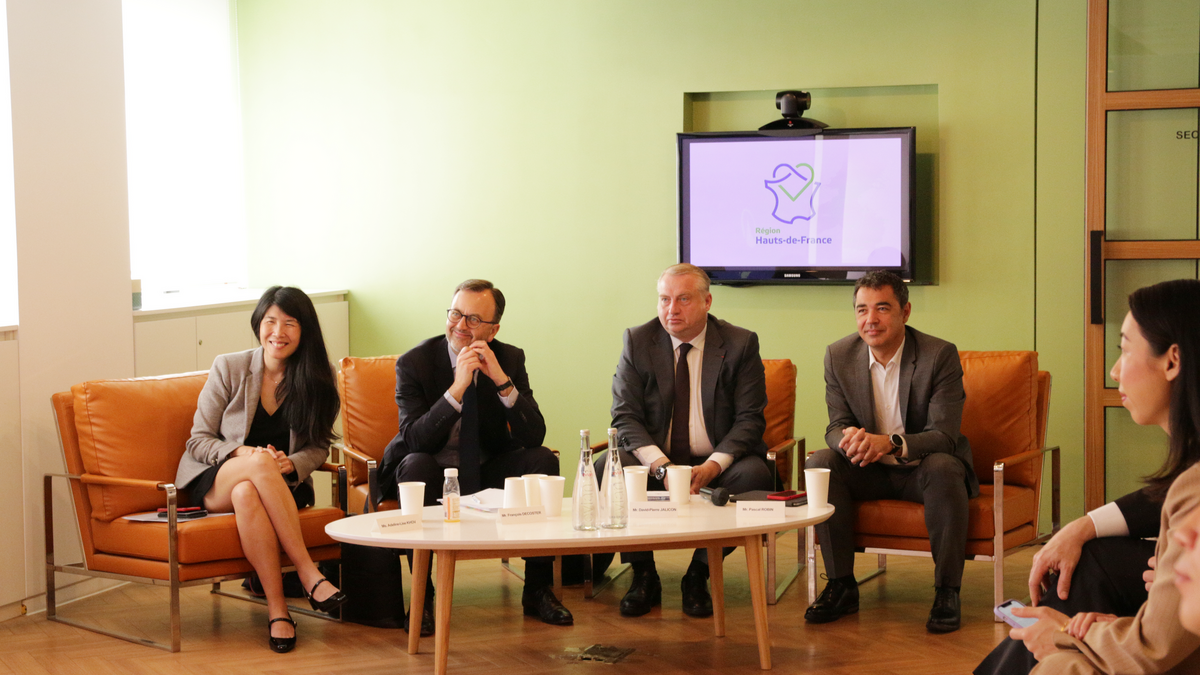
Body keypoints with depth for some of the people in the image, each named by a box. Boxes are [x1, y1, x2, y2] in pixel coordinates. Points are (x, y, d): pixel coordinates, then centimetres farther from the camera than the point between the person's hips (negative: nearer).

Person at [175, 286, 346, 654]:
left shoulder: (315, 381, 2)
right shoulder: (228, 368, -1)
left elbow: (318, 447, 6)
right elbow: (198, 441, -1)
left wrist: (290, 464, -17)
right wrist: (243, 453, -21)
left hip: (283, 485, 1)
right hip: (214, 483, -1)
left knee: (247, 494, -38)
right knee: (259, 461, -37)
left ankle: (278, 609, -38)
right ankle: (308, 573, -38)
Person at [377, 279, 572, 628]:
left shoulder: (509, 359, -5)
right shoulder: (414, 362, -12)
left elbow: (534, 437, -15)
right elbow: (414, 439, -24)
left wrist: (502, 380, -27)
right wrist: (457, 389, -34)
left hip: (487, 472, 3)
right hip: (433, 475, -3)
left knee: (543, 459, -21)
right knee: (416, 464, -35)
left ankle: (538, 589, -13)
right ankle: (421, 595, -25)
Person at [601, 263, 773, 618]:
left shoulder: (741, 344, -2)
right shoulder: (637, 342, 2)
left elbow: (749, 419, -6)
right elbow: (625, 417, -4)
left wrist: (712, 466, -23)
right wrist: (661, 466, -22)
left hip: (718, 464, -1)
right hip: (654, 460, 1)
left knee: (754, 474, -33)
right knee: (606, 467, -29)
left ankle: (698, 575, -14)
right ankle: (643, 576, -11)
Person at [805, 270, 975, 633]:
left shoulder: (940, 355, -16)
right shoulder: (839, 355, -5)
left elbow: (944, 435, -21)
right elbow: (836, 425, -4)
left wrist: (890, 443, -40)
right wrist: (847, 438, -31)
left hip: (921, 469, -3)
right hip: (869, 471, 3)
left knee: (943, 468, -35)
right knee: (820, 463, -24)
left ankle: (947, 592, -24)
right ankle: (841, 586, -16)